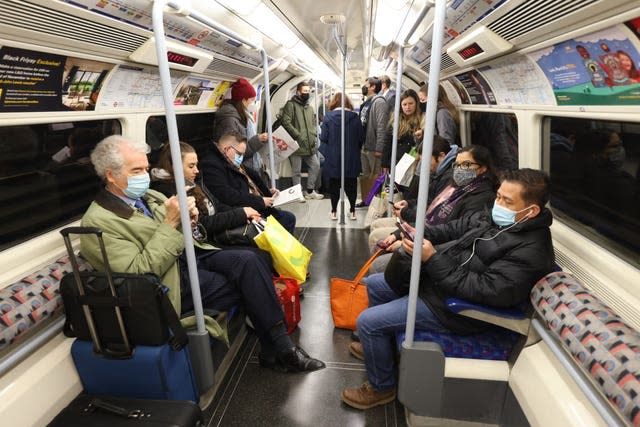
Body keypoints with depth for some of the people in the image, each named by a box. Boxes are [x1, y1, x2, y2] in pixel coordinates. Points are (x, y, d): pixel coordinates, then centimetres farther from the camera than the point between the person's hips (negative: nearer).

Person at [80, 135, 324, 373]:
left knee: (249, 260, -21)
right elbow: (139, 272, -18)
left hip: (192, 254, 6)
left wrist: (188, 219, -5)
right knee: (250, 286, -19)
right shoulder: (98, 222, -9)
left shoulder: (150, 196, 14)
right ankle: (278, 351, 1)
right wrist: (170, 223, -21)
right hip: (173, 282, -6)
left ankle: (279, 349, -13)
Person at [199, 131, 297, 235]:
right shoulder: (211, 165, -17)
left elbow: (253, 175, 28)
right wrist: (260, 201, -21)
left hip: (258, 208, 11)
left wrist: (268, 191, 9)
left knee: (289, 218, 10)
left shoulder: (233, 163, 16)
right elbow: (229, 197, -28)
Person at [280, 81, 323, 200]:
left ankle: (310, 190, 23)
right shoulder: (291, 104, -5)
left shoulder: (310, 107, 18)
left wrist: (314, 134, 5)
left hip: (310, 145, 7)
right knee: (296, 171, 2)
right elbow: (286, 122, -15)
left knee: (316, 166, 9)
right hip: (296, 144, -7)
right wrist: (298, 136, -16)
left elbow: (314, 123, 25)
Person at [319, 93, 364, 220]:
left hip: (333, 158, -1)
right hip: (351, 157, 1)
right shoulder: (355, 117, -3)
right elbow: (361, 138, -1)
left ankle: (334, 211, 18)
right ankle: (353, 211, 20)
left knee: (334, 184, 12)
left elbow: (323, 138, -9)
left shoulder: (328, 117, -7)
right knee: (351, 183, 13)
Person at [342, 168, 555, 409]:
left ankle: (381, 387, 14)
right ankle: (380, 346, 40)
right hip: (434, 278, 10)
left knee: (367, 321, -13)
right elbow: (452, 230, 11)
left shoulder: (531, 251, -23)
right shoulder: (492, 218, 2)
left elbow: (487, 290, -29)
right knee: (374, 284, 19)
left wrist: (432, 258, -30)